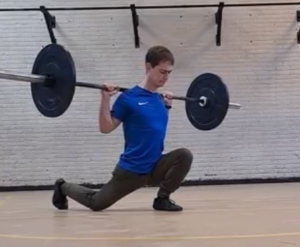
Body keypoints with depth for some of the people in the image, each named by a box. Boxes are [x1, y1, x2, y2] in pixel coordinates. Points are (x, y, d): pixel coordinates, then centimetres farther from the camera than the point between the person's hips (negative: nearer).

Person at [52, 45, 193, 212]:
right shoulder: (128, 97, -13)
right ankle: (63, 187, 35)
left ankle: (162, 198, -4)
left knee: (184, 155, -22)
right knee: (96, 203, 4)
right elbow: (105, 128, -12)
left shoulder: (159, 100, 5)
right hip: (131, 168, -5)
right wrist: (105, 98, -20)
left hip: (155, 167, 5)